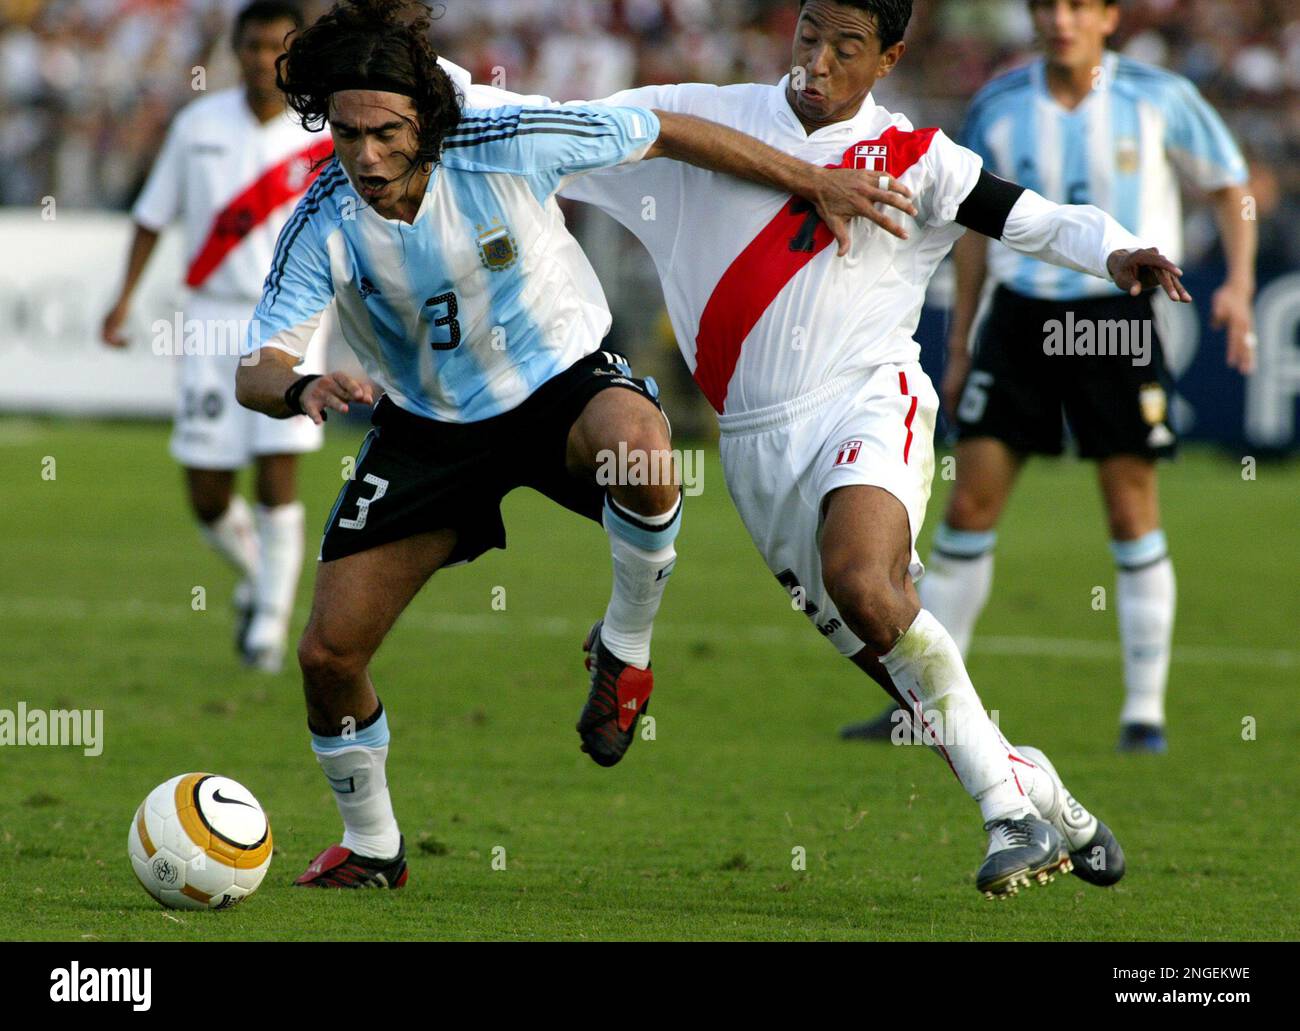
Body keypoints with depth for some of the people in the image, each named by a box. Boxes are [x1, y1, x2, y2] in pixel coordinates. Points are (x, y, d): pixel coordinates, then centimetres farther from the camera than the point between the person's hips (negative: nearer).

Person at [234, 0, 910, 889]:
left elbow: (666, 135, -11)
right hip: (429, 428, 3)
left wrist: (813, 181, -6)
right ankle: (371, 846, 24)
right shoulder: (323, 225, -20)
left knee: (635, 446, -41)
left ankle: (626, 648, -12)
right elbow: (255, 371, -20)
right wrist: (301, 390, -45)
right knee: (328, 654, -5)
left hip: (560, 380, -3)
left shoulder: (508, 146, -25)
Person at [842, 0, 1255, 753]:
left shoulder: (1159, 99, -5)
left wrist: (1239, 283, -9)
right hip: (1021, 315, 2)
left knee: (1132, 513, -1)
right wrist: (960, 344, 12)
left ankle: (1146, 711, 8)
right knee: (972, 503, -3)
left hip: (1117, 320, -2)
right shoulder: (998, 107, 2)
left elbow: (1231, 188, 6)